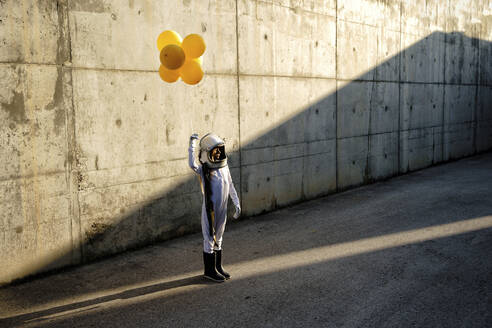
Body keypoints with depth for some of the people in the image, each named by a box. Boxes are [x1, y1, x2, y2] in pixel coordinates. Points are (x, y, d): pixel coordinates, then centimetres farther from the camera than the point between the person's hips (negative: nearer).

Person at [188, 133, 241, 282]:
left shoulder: (224, 167, 5)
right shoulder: (203, 169, -13)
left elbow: (231, 186, 14)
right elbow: (192, 164, -36)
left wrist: (237, 204, 14)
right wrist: (192, 144, -35)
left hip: (222, 209, 6)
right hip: (210, 210, -6)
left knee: (218, 238, 17)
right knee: (209, 239, 3)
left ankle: (218, 267, 30)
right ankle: (209, 270, 15)